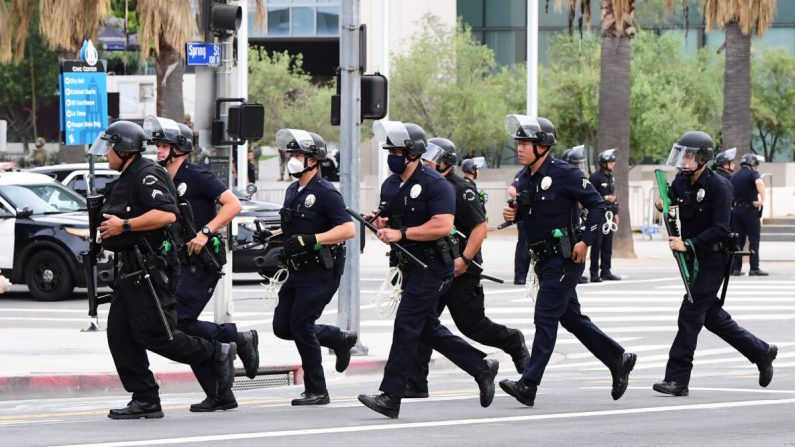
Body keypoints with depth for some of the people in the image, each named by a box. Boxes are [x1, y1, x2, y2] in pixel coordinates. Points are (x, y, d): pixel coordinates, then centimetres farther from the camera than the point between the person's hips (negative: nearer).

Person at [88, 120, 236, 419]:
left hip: (150, 269, -11)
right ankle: (146, 401, 3)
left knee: (154, 335, -12)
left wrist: (124, 226, -23)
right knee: (120, 335, 3)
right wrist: (108, 236, 18)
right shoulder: (126, 179, 20)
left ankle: (218, 354, 3)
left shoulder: (146, 175, -13)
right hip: (131, 271, 11)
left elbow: (167, 214, -26)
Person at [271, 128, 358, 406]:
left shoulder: (325, 193, -13)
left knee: (300, 325, -11)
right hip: (298, 271, 9)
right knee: (282, 327, 6)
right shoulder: (293, 191, 14)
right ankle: (340, 339, 24)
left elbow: (348, 229, -20)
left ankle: (316, 391, 0)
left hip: (321, 272, -9)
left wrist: (310, 239, -26)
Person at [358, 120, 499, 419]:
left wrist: (401, 233, -24)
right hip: (410, 267, 9)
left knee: (406, 326, -13)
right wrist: (379, 223, -2)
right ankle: (481, 367, 27)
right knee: (428, 330, 13)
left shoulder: (435, 185, -14)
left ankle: (390, 397, -13)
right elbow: (389, 223, 23)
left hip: (431, 267, -9)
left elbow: (443, 226, -24)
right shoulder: (390, 185, 13)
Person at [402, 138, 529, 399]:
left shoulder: (461, 190, -13)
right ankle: (415, 384, -3)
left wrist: (465, 260, -23)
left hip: (460, 272, -7)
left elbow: (481, 227, -17)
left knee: (472, 325, 1)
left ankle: (514, 343, 28)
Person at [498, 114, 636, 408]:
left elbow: (597, 205, -11)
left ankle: (529, 384, -14)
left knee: (545, 317, -12)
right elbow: (525, 212, 21)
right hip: (543, 260, 9)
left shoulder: (565, 174, -14)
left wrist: (585, 241, -17)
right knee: (571, 318, 14)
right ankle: (618, 360, 29)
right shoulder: (525, 178, 9)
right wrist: (512, 214, -2)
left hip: (565, 259, -9)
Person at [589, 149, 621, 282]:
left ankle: (606, 271, 16)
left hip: (608, 214, 8)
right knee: (597, 244, -8)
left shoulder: (610, 177, 17)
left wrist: (615, 213, 20)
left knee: (607, 245, 10)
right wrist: (605, 198, -18)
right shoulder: (595, 177, -10)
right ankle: (594, 273, -7)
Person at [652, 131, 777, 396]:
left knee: (690, 314, -12)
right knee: (712, 316, 15)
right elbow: (670, 197, 25)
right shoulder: (681, 182, 5)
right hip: (693, 258, 8)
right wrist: (663, 203, 1)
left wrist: (688, 244, -28)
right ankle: (761, 352, 30)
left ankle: (677, 379, -11)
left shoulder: (718, 187, -17)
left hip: (713, 259, -8)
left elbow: (720, 229, -21)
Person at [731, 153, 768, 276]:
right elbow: (759, 182, -27)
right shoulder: (752, 174, -5)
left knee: (738, 240, 9)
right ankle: (754, 268, -5)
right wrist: (762, 199, -30)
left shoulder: (734, 176, 14)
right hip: (750, 210, -6)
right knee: (754, 240, -2)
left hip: (736, 210, 6)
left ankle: (736, 268, 6)